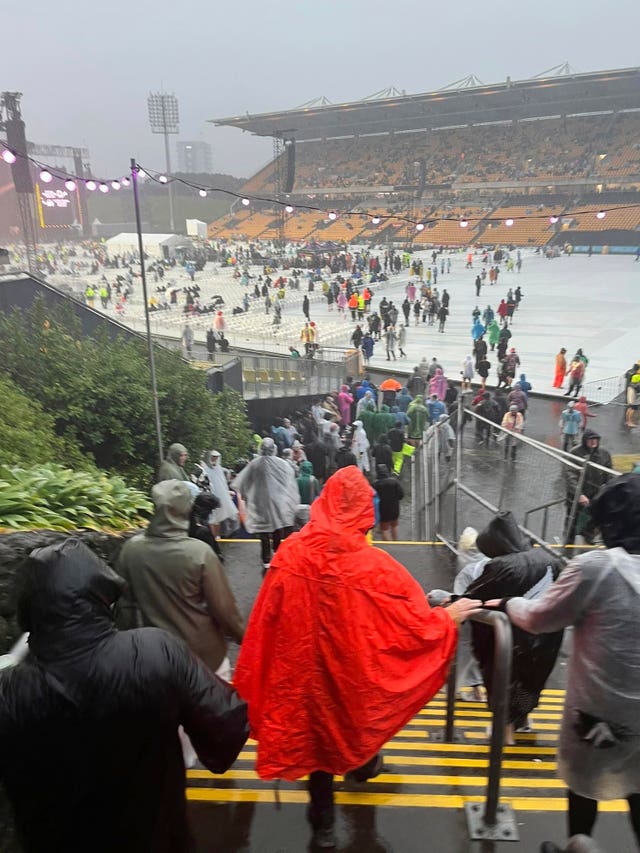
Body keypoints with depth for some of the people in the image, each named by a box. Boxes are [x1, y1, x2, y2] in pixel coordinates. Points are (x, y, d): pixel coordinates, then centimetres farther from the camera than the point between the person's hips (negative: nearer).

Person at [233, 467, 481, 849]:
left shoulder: (290, 554, -19)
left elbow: (266, 619, -9)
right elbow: (416, 625, -17)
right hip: (357, 670, -1)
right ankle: (363, 765, 59)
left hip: (305, 671, 1)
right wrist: (450, 615, 1)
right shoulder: (375, 566, -25)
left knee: (317, 735, 21)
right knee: (356, 714, 30)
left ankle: (323, 824, 37)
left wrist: (255, 680, 5)